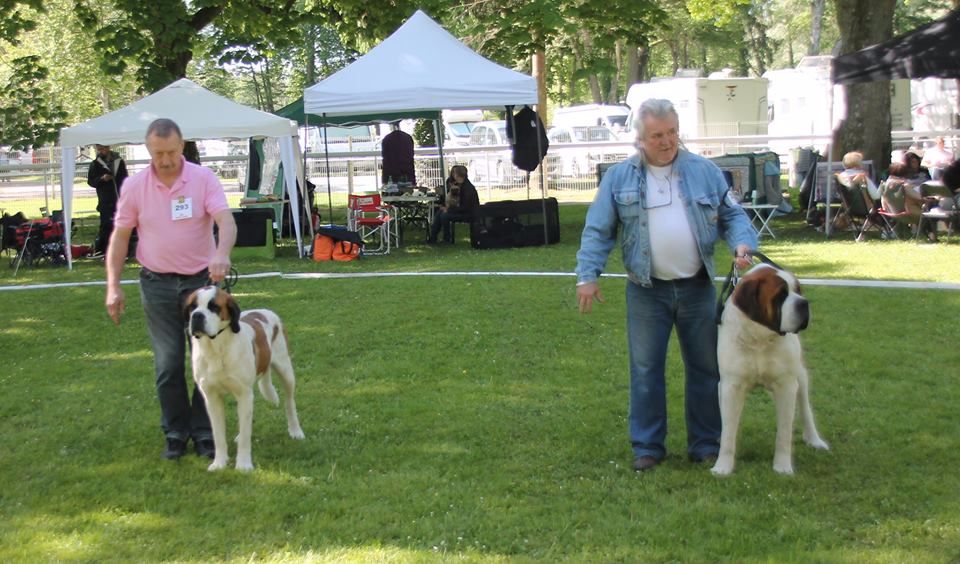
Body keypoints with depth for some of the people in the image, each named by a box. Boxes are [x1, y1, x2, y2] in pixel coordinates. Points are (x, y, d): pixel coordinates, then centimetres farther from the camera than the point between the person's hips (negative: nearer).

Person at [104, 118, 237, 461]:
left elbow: (226, 221, -20)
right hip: (158, 283, 1)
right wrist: (113, 287, -1)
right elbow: (120, 237, 4)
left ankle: (204, 432, 16)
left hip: (202, 279, -1)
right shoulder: (135, 186, -2)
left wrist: (221, 253, -40)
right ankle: (176, 433, 18)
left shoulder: (203, 179, -8)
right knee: (168, 365, 4)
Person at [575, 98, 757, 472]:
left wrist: (742, 243, -11)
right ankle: (647, 446, 14)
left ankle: (706, 445, 19)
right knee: (645, 370, 3)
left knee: (705, 368, 7)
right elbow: (598, 230, 1)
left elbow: (732, 215, 8)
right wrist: (587, 275, -8)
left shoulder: (705, 172, 4)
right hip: (647, 292, -1)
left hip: (698, 288, 1)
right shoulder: (619, 178, 1)